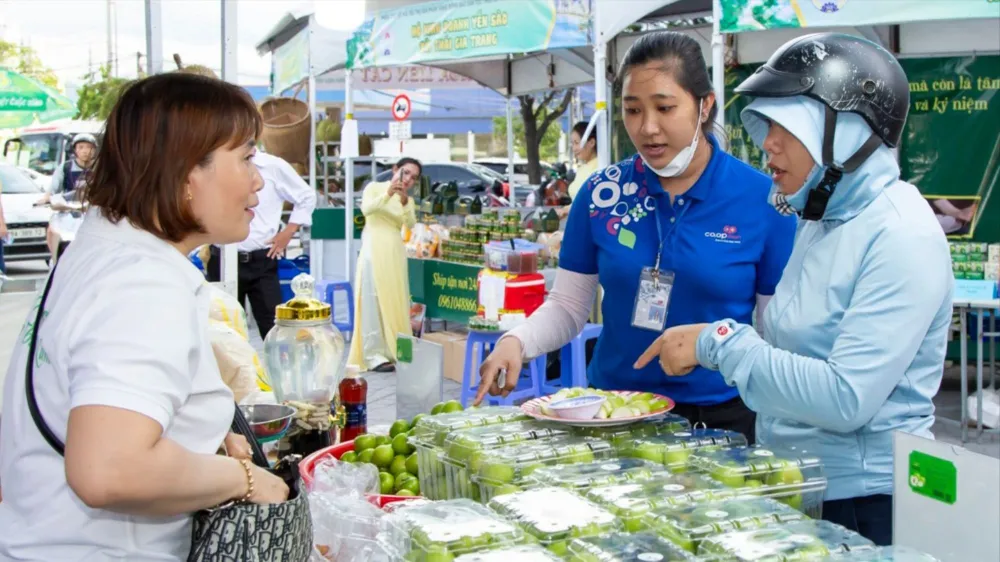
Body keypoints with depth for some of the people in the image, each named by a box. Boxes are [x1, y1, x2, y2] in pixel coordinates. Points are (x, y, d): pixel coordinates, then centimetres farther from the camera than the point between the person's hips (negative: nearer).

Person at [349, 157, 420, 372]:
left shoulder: (408, 200, 17)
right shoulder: (375, 188, 4)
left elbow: (411, 223, -3)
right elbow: (366, 209, -15)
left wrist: (405, 203, -18)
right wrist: (387, 194, -27)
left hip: (396, 253, 5)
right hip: (375, 250, -5)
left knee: (396, 302, 5)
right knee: (375, 302, -6)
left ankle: (394, 351, 11)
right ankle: (375, 355, -7)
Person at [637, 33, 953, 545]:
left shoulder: (902, 237, -19)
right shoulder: (820, 220, 7)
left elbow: (846, 399, -26)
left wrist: (720, 342, -23)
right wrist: (718, 348, 0)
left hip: (862, 504, -8)